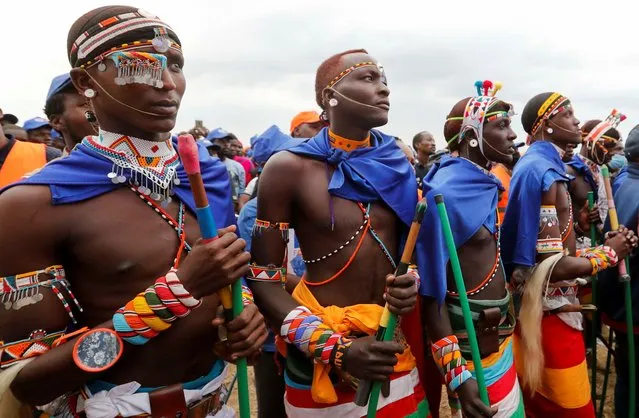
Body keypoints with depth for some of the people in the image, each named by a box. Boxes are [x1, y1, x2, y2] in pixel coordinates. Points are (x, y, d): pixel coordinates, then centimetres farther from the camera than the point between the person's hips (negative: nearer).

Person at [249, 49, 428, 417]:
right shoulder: (289, 168, -12)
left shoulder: (397, 165, 2)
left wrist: (411, 283, -10)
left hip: (392, 345, 5)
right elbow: (264, 278, -12)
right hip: (322, 355, -4)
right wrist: (335, 348, -19)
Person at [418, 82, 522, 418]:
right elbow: (431, 290, -22)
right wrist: (456, 374, -23)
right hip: (471, 344, -8)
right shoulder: (445, 193, -22)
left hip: (500, 335, 8)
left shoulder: (485, 185, 5)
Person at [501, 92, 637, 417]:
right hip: (549, 315, -9)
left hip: (544, 312, 10)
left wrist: (598, 246, 6)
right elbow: (553, 266, -24)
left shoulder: (538, 167, 11)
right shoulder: (543, 172, -20)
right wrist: (609, 252, -9)